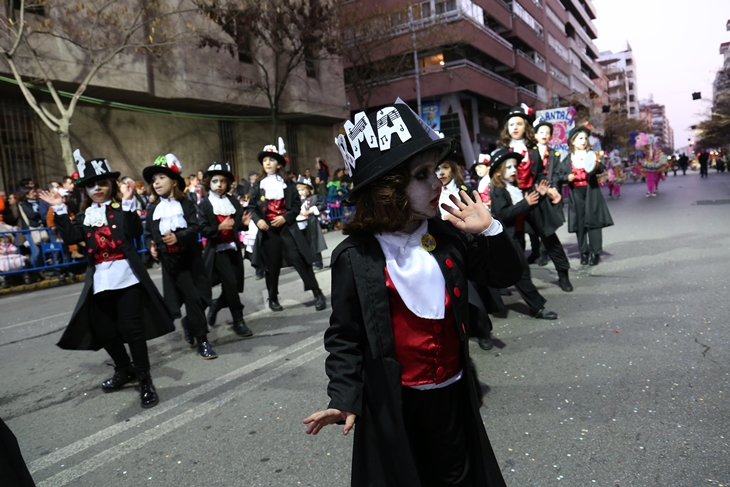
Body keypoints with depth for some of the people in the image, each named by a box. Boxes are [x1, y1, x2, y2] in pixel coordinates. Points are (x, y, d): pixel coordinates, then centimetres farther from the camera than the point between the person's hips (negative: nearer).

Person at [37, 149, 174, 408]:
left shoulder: (122, 208, 0)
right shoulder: (85, 215, 13)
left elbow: (136, 232, -16)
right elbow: (70, 237, -1)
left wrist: (128, 203, -23)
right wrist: (60, 210, -4)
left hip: (127, 277, -5)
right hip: (100, 281, 6)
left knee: (132, 328, -4)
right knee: (105, 331, 15)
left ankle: (144, 379, 7)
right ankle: (124, 369, 37)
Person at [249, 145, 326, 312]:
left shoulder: (288, 184, 5)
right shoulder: (257, 186, 7)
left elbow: (297, 205, 2)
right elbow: (252, 208, 5)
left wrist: (285, 218, -14)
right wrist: (257, 220, -14)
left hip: (287, 228, -1)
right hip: (267, 230, 1)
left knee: (299, 259, -7)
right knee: (271, 265, 6)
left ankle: (318, 294, -1)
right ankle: (273, 299, 21)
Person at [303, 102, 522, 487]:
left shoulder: (447, 235, -4)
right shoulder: (355, 257, -16)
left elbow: (503, 276, 5)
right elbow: (345, 335, -10)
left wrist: (489, 230, -10)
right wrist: (344, 397, -15)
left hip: (453, 390, 4)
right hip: (393, 401, -4)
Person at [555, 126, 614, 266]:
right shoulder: (568, 159, 6)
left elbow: (602, 170, -8)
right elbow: (558, 174, 8)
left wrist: (597, 167, -29)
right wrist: (567, 177, -11)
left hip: (591, 193, -2)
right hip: (576, 194, 2)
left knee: (593, 222, -2)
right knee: (580, 224, 5)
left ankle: (595, 253, 5)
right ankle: (584, 253, 14)